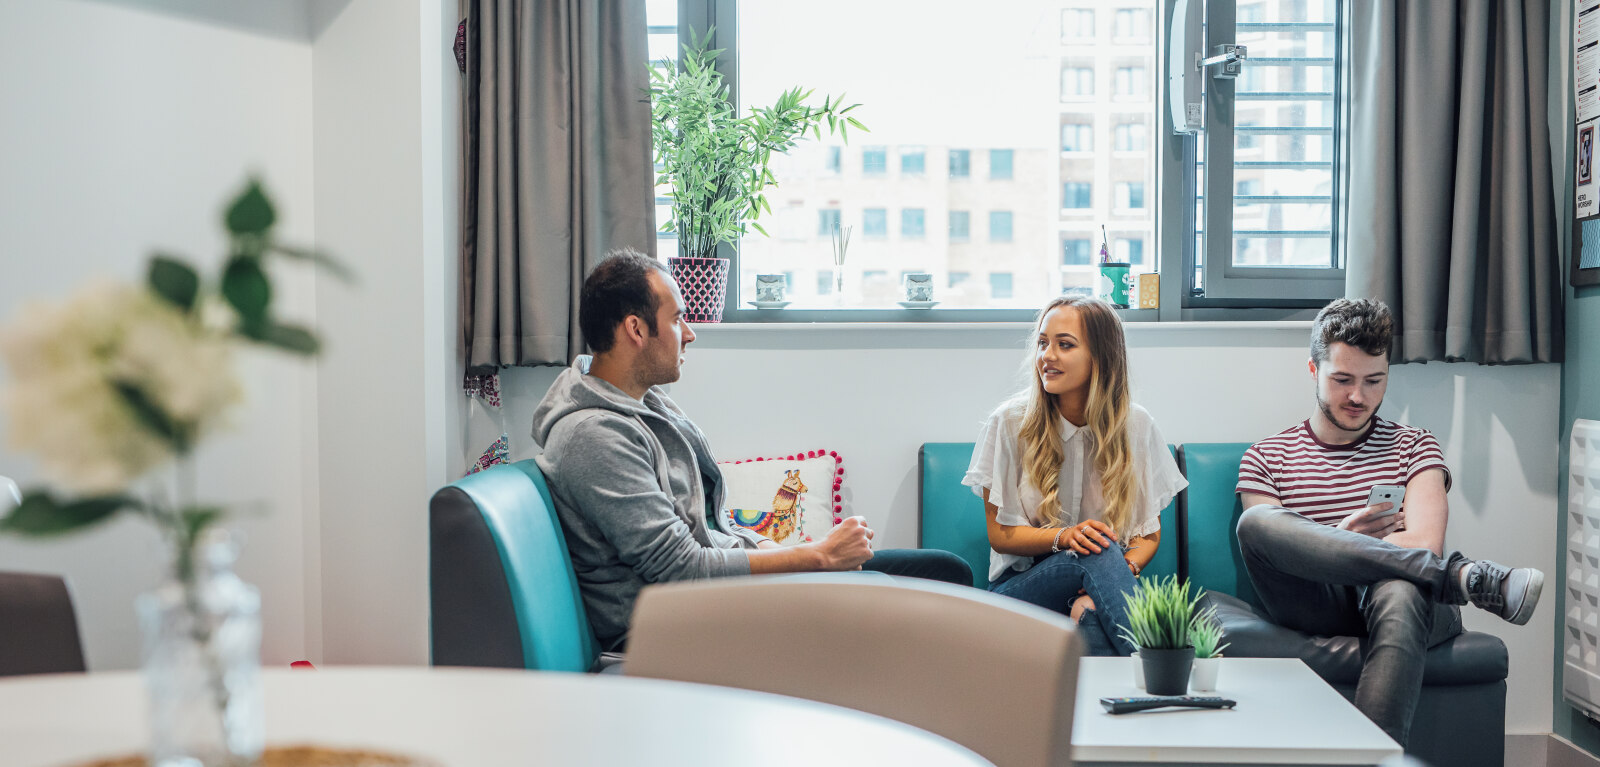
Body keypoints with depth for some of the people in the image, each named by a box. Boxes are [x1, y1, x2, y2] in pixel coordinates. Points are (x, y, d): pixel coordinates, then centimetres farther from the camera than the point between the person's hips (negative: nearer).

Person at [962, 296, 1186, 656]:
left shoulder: (1136, 426, 1)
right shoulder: (1010, 422, -3)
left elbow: (1150, 532, 5)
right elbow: (1000, 535, -2)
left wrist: (1123, 571, -19)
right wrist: (1063, 537, -22)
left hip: (1100, 577, 1)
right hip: (1021, 584, -1)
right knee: (1099, 552, -34)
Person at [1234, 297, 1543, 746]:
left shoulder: (1413, 448, 19)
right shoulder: (1265, 459, 16)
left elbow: (1425, 543, 1)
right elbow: (1271, 563, 2)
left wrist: (1331, 549, -8)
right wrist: (1345, 539, -16)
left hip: (1401, 594, 0)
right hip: (1317, 609, 1)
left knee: (1399, 594, -40)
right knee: (1256, 521, -31)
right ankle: (1464, 577, -34)